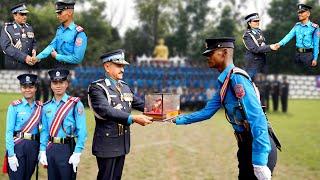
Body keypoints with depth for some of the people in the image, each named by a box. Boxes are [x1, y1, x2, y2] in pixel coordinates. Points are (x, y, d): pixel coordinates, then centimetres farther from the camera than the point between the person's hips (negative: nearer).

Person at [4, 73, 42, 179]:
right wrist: (11, 155, -14)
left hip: (34, 146, 4)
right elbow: (9, 131, -7)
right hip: (18, 145, -4)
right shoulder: (15, 107, -3)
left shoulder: (39, 107, 9)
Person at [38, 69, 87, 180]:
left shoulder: (75, 104, -7)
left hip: (67, 148, -4)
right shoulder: (46, 107, 7)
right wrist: (42, 151, 1)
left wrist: (77, 153, -16)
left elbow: (82, 131, -11)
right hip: (51, 149, 4)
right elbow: (44, 131, 9)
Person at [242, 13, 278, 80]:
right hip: (253, 63, -7)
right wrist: (270, 47, -25)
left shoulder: (259, 31, 10)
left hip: (263, 61, 7)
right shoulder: (247, 35, -13)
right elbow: (255, 49, -21)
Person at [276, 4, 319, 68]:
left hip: (308, 54, -5)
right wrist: (280, 43, -20)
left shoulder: (314, 27, -11)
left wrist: (315, 58, -9)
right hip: (297, 53, 5)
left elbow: (316, 44, -9)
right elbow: (289, 35, -4)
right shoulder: (297, 26, 6)